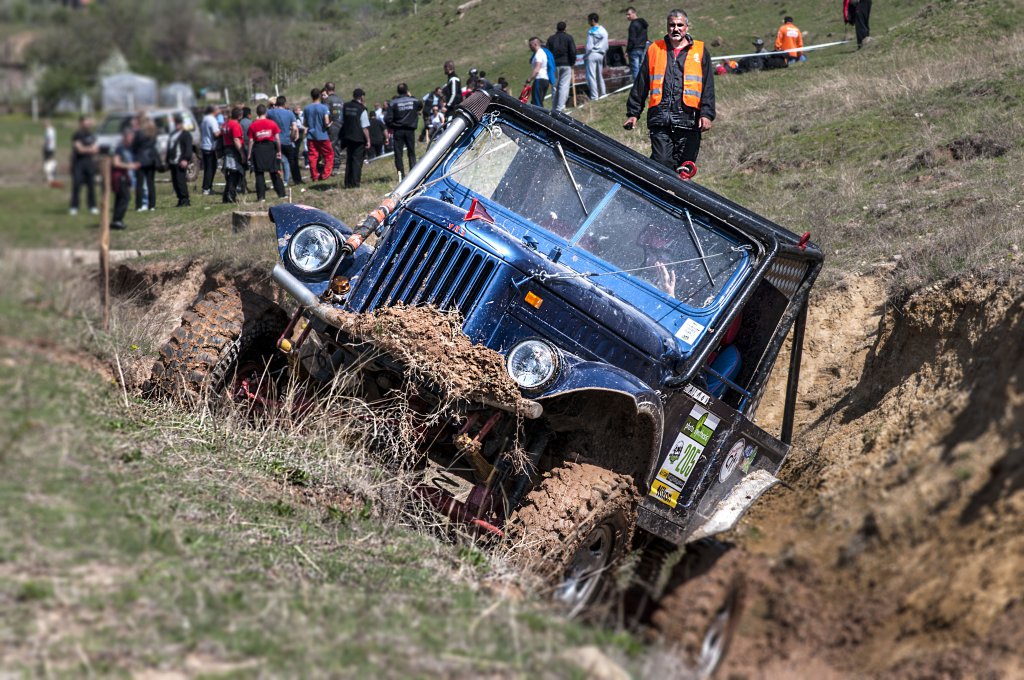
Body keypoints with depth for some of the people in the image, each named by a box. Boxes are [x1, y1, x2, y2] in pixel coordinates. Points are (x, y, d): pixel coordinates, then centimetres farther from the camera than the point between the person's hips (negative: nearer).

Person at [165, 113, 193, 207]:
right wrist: (167, 160, 23)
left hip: (181, 163, -9)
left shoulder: (186, 134, -3)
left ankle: (185, 200, -9)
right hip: (173, 163, 9)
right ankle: (181, 200, 13)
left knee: (181, 181, -13)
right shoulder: (172, 134, 23)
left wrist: (185, 159, -22)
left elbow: (188, 148, -13)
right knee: (175, 182, 7)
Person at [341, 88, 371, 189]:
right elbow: (365, 127, -13)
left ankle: (348, 183, 15)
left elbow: (342, 122, 12)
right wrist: (368, 140, -8)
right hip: (359, 138, -6)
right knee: (357, 161, 0)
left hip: (347, 137, 6)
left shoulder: (345, 106, 5)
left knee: (349, 160, 14)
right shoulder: (362, 109, -13)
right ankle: (355, 183, -2)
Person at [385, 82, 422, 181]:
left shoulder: (393, 103, -8)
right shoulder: (414, 101, -2)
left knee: (398, 153, 3)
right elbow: (420, 105, 22)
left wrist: (391, 128, 6)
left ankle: (401, 174, -3)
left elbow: (388, 118, -10)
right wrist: (411, 97, 25)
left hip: (398, 131, -2)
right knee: (411, 152, 12)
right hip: (410, 130, 2)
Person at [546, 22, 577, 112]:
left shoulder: (551, 39, 8)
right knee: (564, 86, -6)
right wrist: (572, 63, 5)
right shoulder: (569, 38, 1)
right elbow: (573, 51, -6)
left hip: (554, 65, 2)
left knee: (554, 87, 9)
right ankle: (560, 107, -19)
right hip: (566, 65, -2)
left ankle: (554, 108, 9)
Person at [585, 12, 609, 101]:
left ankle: (594, 96, -8)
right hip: (601, 55, 7)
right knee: (600, 76, 15)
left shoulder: (591, 32, -12)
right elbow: (606, 46, 11)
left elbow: (589, 46, -13)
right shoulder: (604, 31, 8)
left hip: (592, 54, -7)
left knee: (591, 76, -4)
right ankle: (602, 94, 15)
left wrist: (585, 56, -3)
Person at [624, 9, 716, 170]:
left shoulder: (700, 52, 10)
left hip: (688, 122, 0)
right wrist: (633, 113, 13)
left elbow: (708, 88, 5)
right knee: (662, 164, -11)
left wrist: (707, 114, -7)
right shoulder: (655, 49, 14)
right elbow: (640, 85, 17)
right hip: (660, 121, 0)